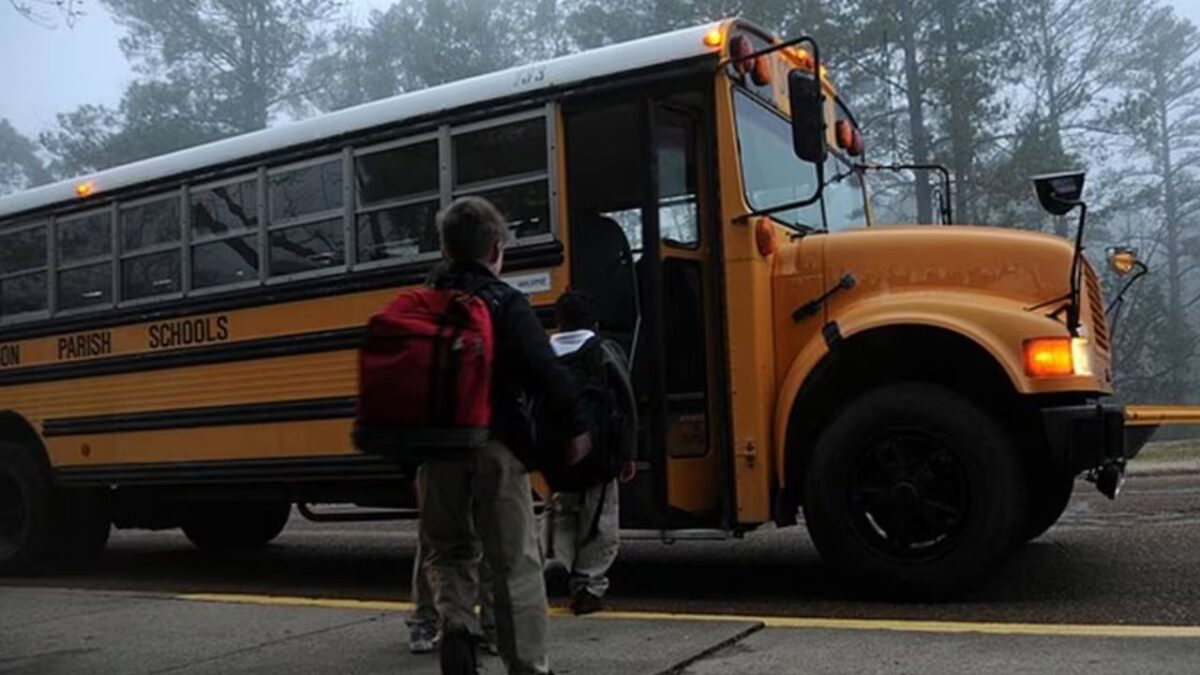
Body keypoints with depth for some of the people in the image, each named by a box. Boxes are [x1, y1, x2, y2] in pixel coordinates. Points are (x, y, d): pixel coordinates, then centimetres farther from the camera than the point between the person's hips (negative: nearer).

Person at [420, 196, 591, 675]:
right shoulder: (506, 303, -6)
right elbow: (546, 370, -14)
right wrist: (577, 425, -5)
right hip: (495, 443, -4)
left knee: (448, 548, 20)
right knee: (515, 561, 5)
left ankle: (456, 625, -5)